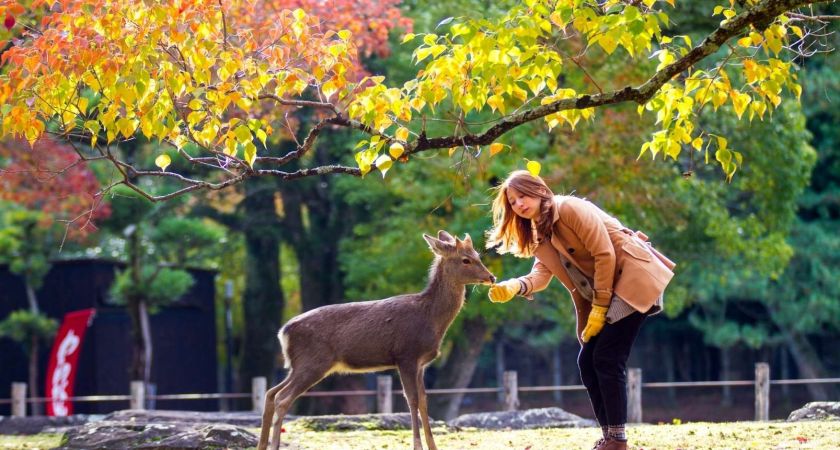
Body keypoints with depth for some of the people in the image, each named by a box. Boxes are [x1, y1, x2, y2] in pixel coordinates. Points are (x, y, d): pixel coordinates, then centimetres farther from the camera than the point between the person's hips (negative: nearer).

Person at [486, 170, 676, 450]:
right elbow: (541, 275, -3)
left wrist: (599, 308, -16)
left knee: (607, 359, -14)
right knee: (587, 361, 2)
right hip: (599, 295, 9)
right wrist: (515, 286, -25)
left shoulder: (571, 208, -13)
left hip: (632, 278, -9)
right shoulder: (539, 235, 13)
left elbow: (604, 255, -17)